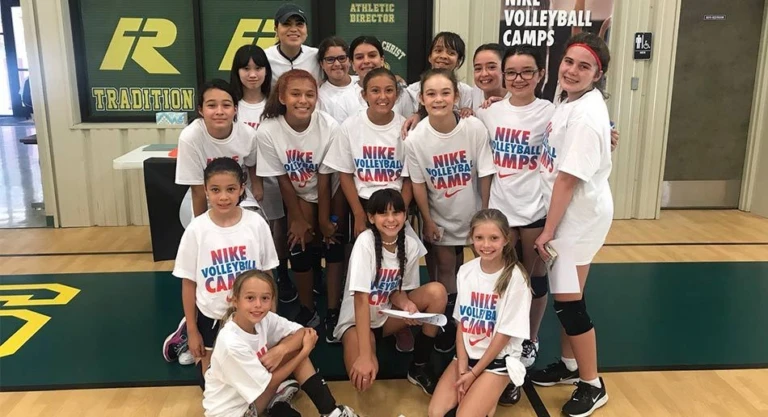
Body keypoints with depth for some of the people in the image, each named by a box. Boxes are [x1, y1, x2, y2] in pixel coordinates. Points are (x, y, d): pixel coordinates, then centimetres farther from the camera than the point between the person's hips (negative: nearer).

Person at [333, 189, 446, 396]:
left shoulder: (410, 245, -9)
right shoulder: (365, 241, -24)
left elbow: (397, 290, 0)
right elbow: (361, 299, -29)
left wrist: (405, 303, -26)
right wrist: (365, 355, -34)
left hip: (387, 315, 5)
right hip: (356, 321, -5)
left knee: (436, 291, -19)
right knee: (363, 376, -32)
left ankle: (419, 367, -4)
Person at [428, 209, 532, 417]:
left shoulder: (515, 278, -17)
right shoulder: (465, 271, -2)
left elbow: (504, 334, -14)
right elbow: (461, 323, 1)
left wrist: (474, 373, -11)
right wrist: (462, 368, -8)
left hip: (498, 359, -4)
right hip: (466, 354, 4)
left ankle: (499, 389, 8)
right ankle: (474, 392, 14)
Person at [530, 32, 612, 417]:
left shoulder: (586, 116, -23)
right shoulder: (573, 101, 7)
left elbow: (568, 179, -22)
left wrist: (548, 230, -17)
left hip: (580, 215, -9)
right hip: (568, 212, 9)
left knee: (568, 300, -1)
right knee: (563, 294, 17)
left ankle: (592, 385, 17)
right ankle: (570, 364, 35)